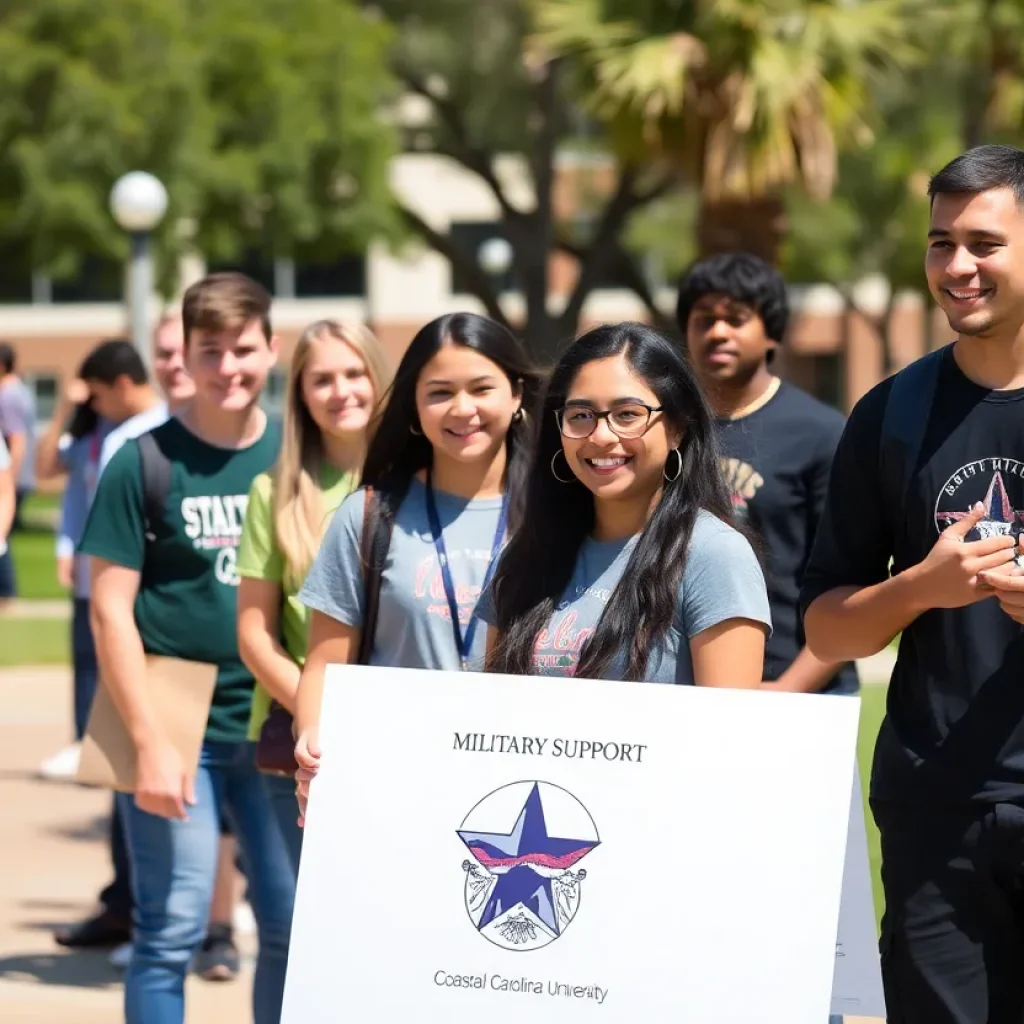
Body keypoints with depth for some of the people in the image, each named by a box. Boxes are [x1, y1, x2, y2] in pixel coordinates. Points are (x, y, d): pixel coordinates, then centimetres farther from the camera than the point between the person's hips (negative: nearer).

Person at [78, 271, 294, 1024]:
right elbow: (111, 607, -6)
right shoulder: (145, 461, -4)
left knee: (295, 924, 6)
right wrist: (151, 742, -12)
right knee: (173, 929, -3)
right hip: (177, 729, -4)